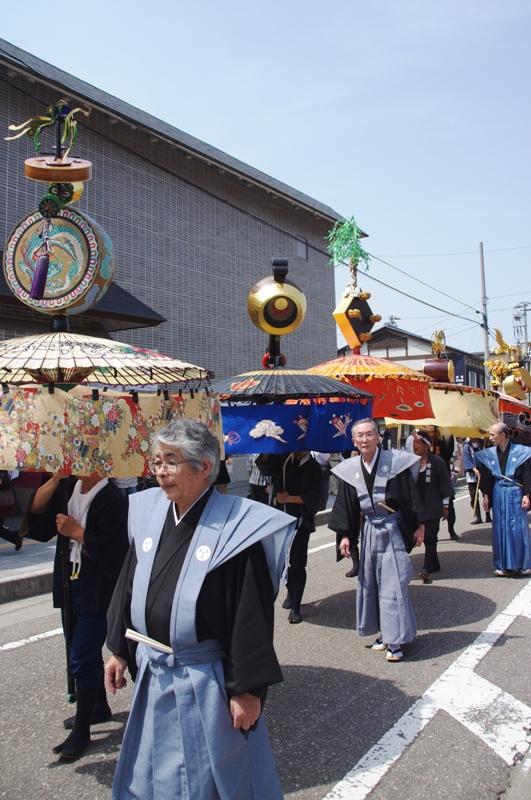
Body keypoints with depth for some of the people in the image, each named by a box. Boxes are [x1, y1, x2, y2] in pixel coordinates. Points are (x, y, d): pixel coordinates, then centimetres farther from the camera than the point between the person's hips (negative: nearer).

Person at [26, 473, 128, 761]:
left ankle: (81, 730, 14)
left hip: (97, 589, -8)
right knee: (85, 651, 22)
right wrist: (56, 478, -12)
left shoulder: (112, 499, -20)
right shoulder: (68, 487, 4)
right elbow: (36, 509, -3)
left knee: (81, 658, -3)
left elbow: (110, 549, -25)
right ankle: (99, 706, 42)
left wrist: (75, 531, -18)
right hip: (70, 583, 8)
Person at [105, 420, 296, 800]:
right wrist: (119, 650, 13)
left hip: (207, 684, -6)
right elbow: (130, 588, 9)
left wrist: (248, 690, -16)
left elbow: (251, 617, -18)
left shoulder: (235, 527, -21)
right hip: (152, 676, 6)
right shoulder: (149, 513, -2)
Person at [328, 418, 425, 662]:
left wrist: (419, 526, -4)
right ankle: (384, 633, 24)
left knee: (393, 584, -3)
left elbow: (411, 496, -5)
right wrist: (345, 535, 4)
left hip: (393, 530, -4)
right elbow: (346, 505, 7)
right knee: (369, 583, 10)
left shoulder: (395, 461, -10)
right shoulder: (350, 469, 1)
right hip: (369, 530, 5)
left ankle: (394, 641, 4)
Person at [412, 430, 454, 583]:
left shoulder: (437, 461, -7)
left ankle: (427, 569, 2)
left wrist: (445, 505, -2)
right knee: (428, 538, 11)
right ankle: (434, 565, 26)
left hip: (432, 508, -4)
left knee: (429, 538, -2)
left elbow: (444, 484, -3)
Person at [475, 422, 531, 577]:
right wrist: (486, 496, 6)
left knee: (518, 528, 0)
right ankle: (503, 565, 12)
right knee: (500, 529, 4)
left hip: (515, 493, -3)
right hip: (498, 494, 3)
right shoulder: (489, 454, 3)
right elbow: (485, 477, 9)